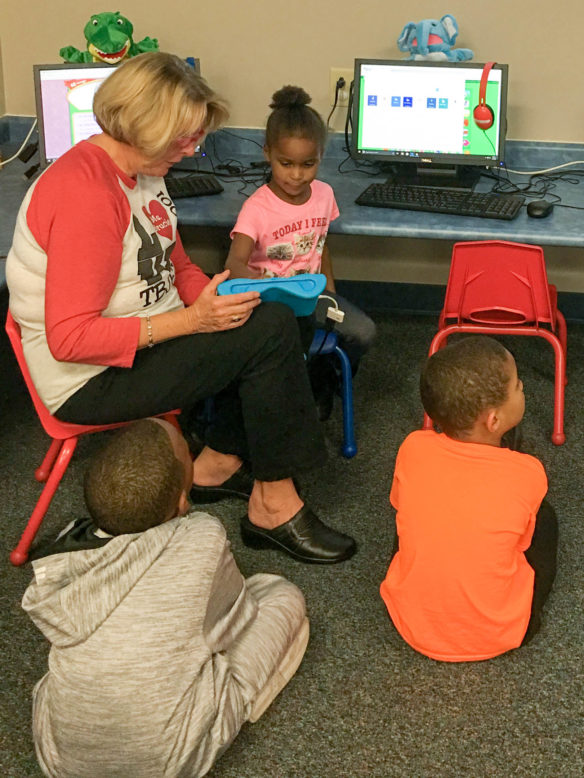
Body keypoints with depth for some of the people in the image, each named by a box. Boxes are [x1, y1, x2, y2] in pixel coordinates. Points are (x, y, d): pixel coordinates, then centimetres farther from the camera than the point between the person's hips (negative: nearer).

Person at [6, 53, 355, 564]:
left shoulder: (144, 172, 5)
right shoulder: (86, 195, -26)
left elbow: (176, 266, 16)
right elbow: (69, 340, -28)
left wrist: (218, 298, -6)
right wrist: (191, 319, -27)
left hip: (148, 339, 10)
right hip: (92, 381, -10)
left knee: (274, 318, 1)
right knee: (270, 333, -18)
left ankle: (217, 463, 11)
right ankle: (274, 507, -6)